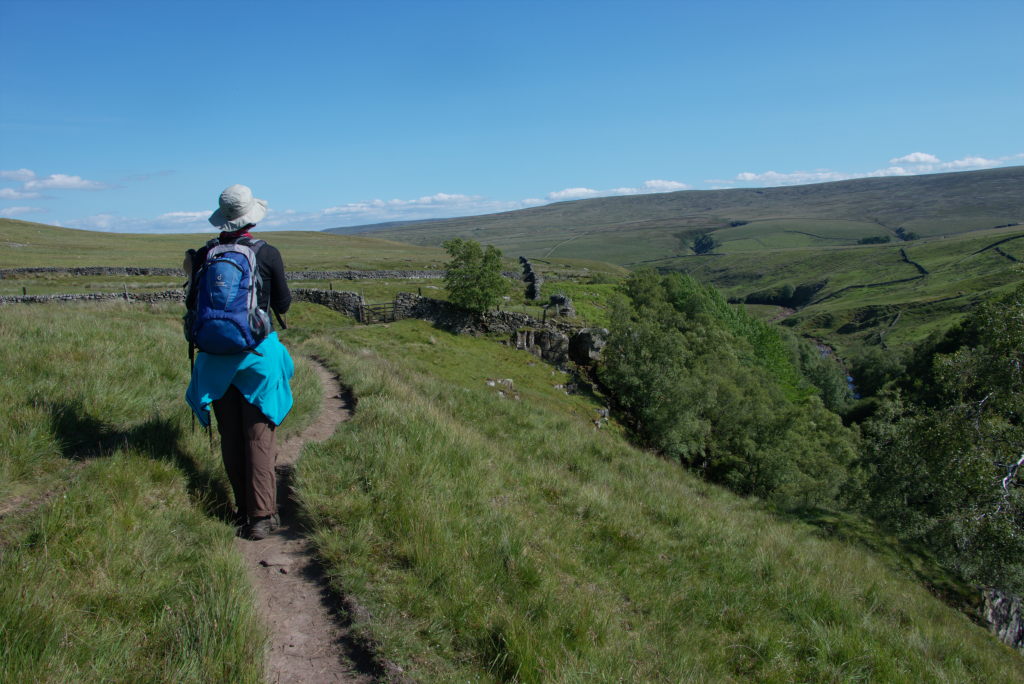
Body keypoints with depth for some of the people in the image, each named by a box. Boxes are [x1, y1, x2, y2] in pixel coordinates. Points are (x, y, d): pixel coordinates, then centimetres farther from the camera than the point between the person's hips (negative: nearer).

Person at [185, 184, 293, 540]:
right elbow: (283, 304, 2)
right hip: (258, 352, -2)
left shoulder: (205, 254, -2)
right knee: (258, 436, 2)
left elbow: (193, 306, 6)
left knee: (230, 437, 12)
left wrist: (192, 276, 22)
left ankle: (243, 510, 21)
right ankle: (261, 516, 1)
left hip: (217, 356, 2)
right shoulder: (268, 254, -8)